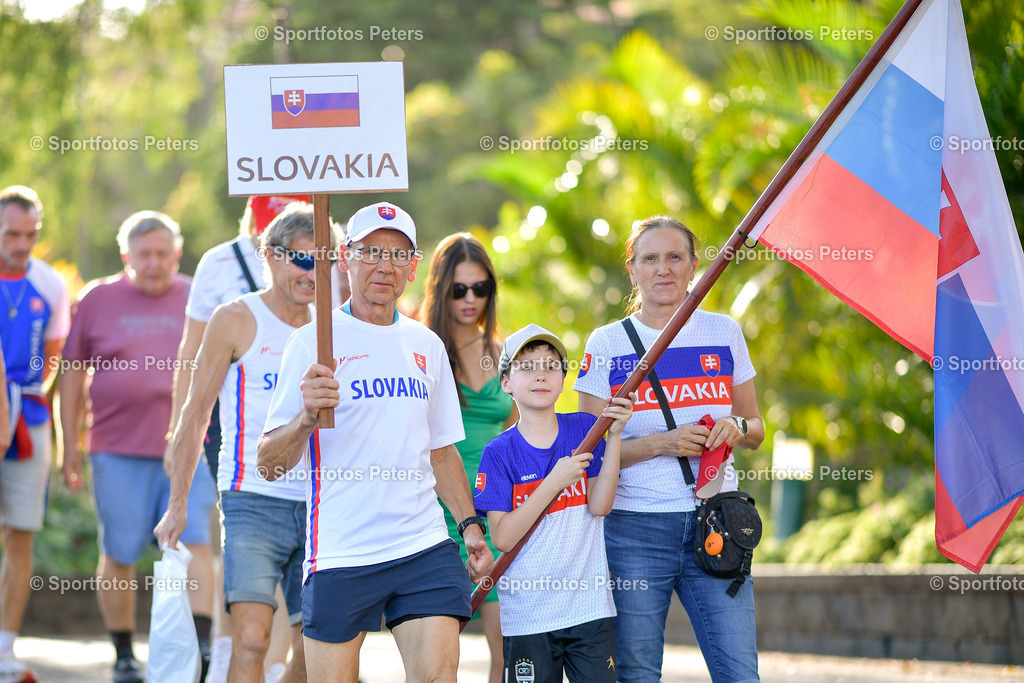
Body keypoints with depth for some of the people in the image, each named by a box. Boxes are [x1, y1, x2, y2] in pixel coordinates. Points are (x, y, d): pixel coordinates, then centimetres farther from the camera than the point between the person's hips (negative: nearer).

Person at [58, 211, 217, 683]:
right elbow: (73, 374, 9)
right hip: (118, 449, 0)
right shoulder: (98, 300, 5)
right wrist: (70, 445, 6)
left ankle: (201, 645, -8)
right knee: (119, 555, 4)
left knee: (194, 542, -10)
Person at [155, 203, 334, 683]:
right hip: (253, 501, -5)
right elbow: (196, 413, 1)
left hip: (317, 507, 5)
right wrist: (178, 504, -1)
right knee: (252, 640, -20)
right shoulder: (237, 320, -1)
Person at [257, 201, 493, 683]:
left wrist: (470, 524, 14)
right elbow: (269, 465, -7)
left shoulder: (427, 346, 14)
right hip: (340, 550, -4)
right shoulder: (315, 342, -3)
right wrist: (307, 417, -25)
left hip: (424, 547, 4)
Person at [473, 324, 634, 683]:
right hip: (527, 613, -2)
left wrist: (613, 435, -12)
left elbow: (599, 506, -6)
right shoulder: (500, 452, -2)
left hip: (590, 608, 2)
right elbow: (503, 537, -11)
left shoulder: (583, 429, 5)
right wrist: (555, 482, -17)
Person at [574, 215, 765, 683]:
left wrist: (737, 427, -6)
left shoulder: (723, 332, 10)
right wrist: (663, 443, -14)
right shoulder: (606, 344, 2)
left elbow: (756, 429, 17)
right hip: (634, 528, -2)